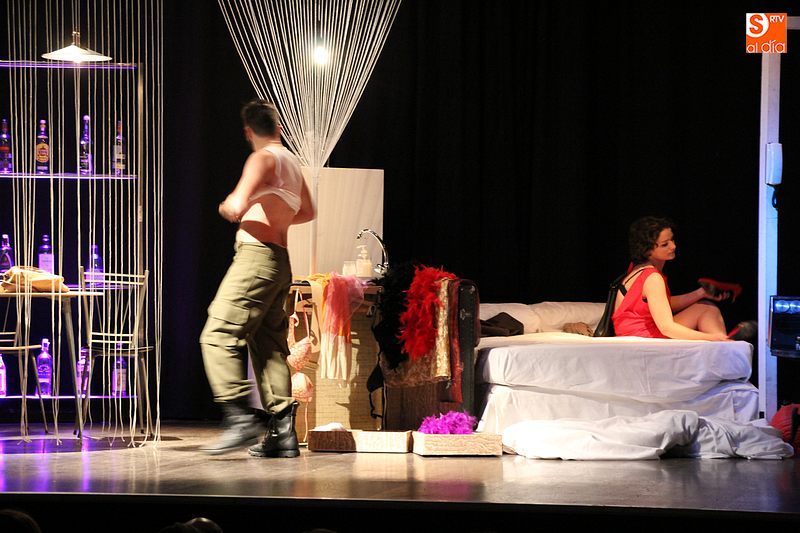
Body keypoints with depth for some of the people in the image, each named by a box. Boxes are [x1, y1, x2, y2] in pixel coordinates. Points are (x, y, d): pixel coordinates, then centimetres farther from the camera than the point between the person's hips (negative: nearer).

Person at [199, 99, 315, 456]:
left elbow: (237, 206, -21)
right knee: (268, 346, 9)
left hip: (256, 255, -9)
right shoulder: (292, 163, 19)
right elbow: (308, 212, 35)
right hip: (280, 262, 9)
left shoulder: (264, 158, -7)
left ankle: (240, 418, -20)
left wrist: (227, 207, 0)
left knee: (219, 336, -11)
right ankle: (283, 430, 5)